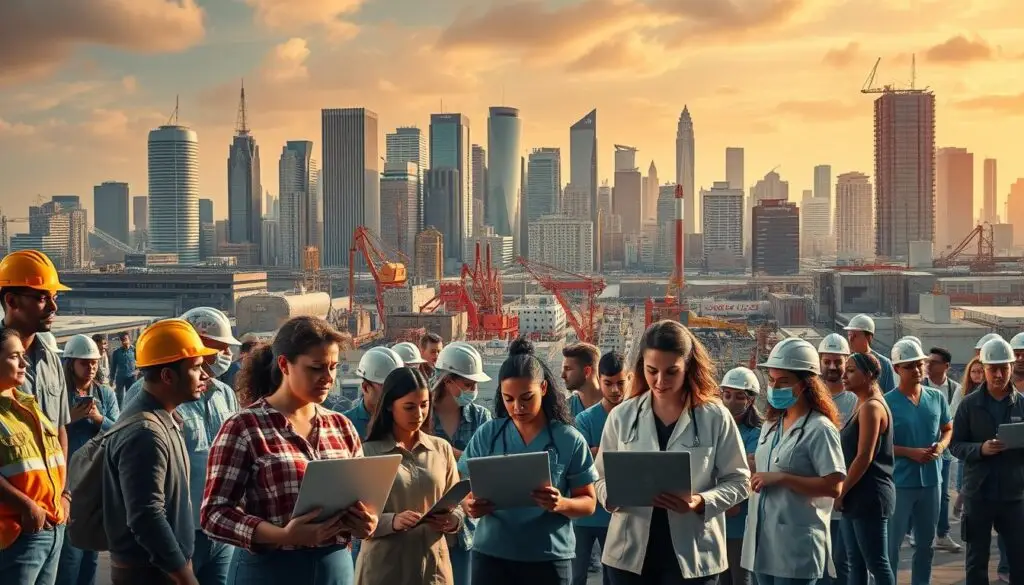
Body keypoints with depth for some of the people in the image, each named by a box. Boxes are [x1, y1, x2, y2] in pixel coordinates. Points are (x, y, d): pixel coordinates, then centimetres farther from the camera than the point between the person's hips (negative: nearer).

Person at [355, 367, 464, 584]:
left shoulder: (442, 448, 4)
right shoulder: (367, 453, -6)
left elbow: (456, 506, 9)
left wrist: (452, 521, -12)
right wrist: (392, 522, -24)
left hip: (434, 566, 3)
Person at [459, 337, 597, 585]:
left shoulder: (569, 440, -3)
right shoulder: (487, 435, 1)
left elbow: (588, 502, 0)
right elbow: (465, 491, 5)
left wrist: (561, 504, -22)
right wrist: (470, 506, -18)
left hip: (548, 558, -1)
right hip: (491, 555, 1)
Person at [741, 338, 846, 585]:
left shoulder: (819, 429, -12)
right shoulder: (771, 424, 13)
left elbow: (834, 487, -18)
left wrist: (780, 478, -20)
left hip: (796, 545, -8)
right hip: (764, 540, 8)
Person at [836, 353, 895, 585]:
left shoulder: (871, 407, -15)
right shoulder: (861, 406, 15)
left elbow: (864, 457, -20)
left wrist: (840, 492, -12)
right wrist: (844, 493, 13)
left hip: (869, 494, -10)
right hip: (856, 495, 10)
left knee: (877, 563, -4)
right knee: (856, 562, 13)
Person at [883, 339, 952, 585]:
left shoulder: (936, 397, 4)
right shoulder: (887, 402, -11)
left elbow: (948, 429, 15)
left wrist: (941, 445, -6)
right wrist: (911, 452, -19)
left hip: (931, 479, 5)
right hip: (899, 481, -5)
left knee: (926, 543, 16)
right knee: (891, 543, 1)